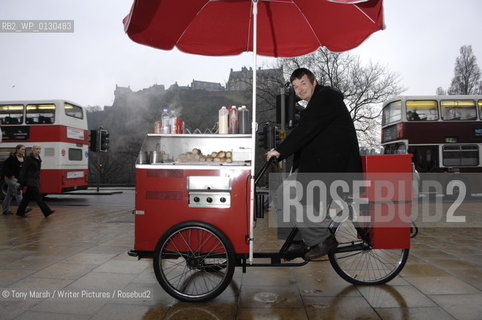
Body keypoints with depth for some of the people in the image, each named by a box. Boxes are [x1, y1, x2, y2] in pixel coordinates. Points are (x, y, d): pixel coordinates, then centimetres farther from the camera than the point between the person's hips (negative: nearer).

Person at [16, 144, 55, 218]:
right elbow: (24, 170, -13)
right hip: (30, 181, -9)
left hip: (36, 180, 9)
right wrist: (22, 181, -16)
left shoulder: (38, 159, 13)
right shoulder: (29, 158, -11)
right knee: (38, 196, -8)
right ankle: (46, 212, -8)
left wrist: (38, 181, 19)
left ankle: (20, 212, 23)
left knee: (28, 197, 13)